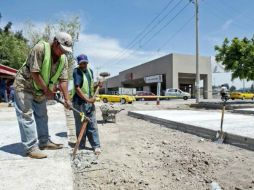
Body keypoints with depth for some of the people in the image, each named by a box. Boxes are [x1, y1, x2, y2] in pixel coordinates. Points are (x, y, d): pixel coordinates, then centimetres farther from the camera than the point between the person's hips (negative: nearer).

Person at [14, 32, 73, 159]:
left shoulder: (63, 59, -6)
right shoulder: (40, 48, -25)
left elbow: (63, 80, -6)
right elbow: (35, 73, -27)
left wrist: (66, 99, -11)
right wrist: (47, 90, -19)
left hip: (40, 90, 7)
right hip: (24, 87, -7)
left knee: (42, 115, 12)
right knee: (27, 116, -6)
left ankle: (44, 142, 24)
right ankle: (31, 148, 0)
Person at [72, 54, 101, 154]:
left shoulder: (90, 71, 12)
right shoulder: (76, 71, -9)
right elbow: (77, 88, -19)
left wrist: (97, 85, 1)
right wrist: (87, 99, -25)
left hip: (90, 101, 6)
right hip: (79, 102, -6)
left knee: (92, 125, 6)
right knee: (81, 125, 3)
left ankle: (96, 146, 12)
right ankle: (81, 146, 17)